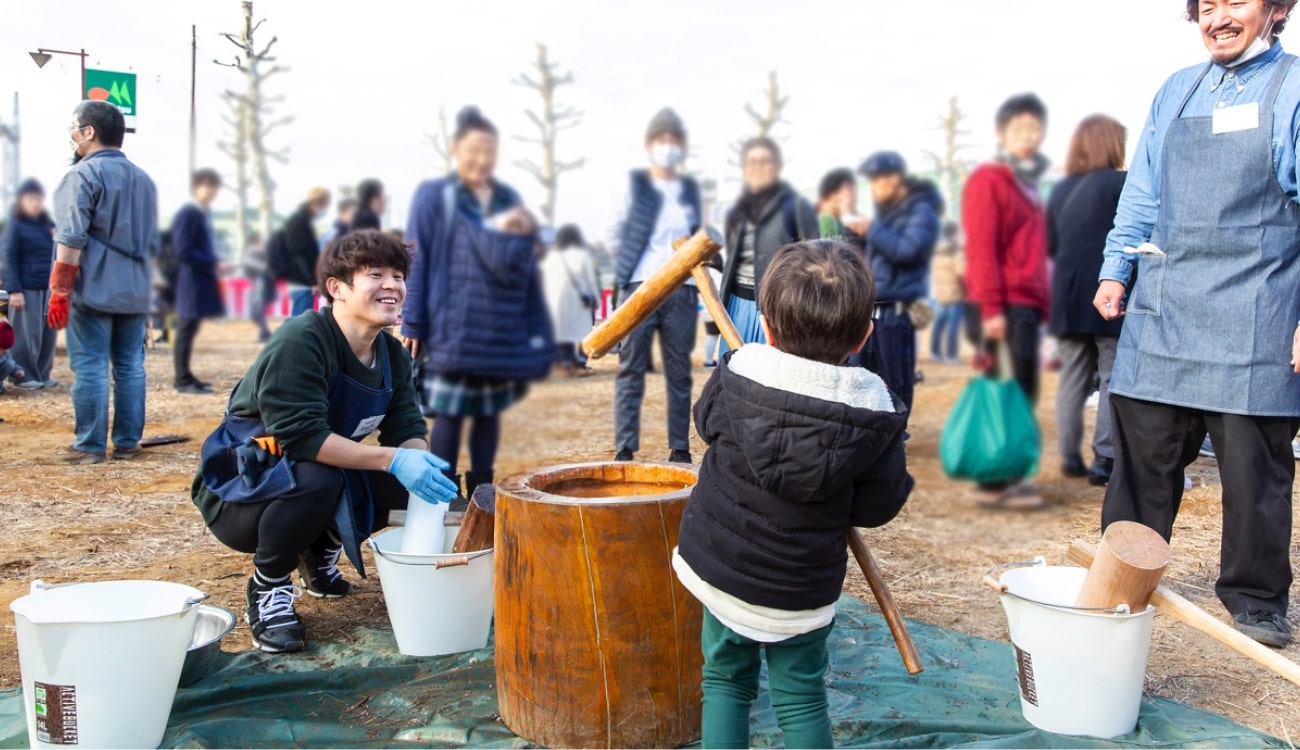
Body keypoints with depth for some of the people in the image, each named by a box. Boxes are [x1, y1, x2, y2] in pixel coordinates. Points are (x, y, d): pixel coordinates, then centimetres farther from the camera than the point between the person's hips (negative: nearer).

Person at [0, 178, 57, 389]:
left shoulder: (48, 223, 12)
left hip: (49, 287, 6)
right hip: (27, 288, -5)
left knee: (48, 333, 7)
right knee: (27, 334, -2)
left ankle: (42, 374, 16)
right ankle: (24, 375, 7)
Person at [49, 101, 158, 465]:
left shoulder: (83, 174, -8)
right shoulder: (143, 178, 15)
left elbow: (71, 239, -15)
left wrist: (59, 291, -13)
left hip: (92, 290, -6)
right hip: (135, 293, 7)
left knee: (90, 367, -3)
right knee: (130, 366, 8)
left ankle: (90, 446, 0)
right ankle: (127, 442, 12)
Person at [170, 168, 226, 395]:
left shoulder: (203, 214, 15)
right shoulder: (188, 214, -14)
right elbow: (184, 251, -20)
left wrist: (215, 264, 10)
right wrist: (214, 264, -19)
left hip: (201, 282, 9)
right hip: (191, 281, -9)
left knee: (189, 330, 13)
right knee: (186, 330, -4)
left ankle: (184, 376, 20)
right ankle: (182, 379, 1)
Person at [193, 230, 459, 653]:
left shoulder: (393, 356, 0)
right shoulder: (300, 342, -25)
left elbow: (407, 431, -4)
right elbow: (301, 435, -33)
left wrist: (424, 467, -28)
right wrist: (391, 459, -37)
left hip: (324, 478, 7)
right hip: (239, 492, -7)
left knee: (405, 482, -13)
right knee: (317, 476, -37)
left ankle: (321, 553, 14)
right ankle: (269, 586, -10)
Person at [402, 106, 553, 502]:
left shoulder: (509, 199, 12)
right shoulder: (433, 197, -2)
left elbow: (524, 263, 15)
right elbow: (416, 262, -4)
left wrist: (530, 297, 3)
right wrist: (412, 324, -8)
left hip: (502, 329, 5)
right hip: (454, 327, -4)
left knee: (489, 411, 10)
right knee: (449, 413, -2)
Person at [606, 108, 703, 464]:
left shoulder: (691, 189, 16)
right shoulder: (635, 184, 6)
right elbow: (616, 235, 5)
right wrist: (630, 263, -6)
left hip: (682, 290, 3)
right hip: (640, 286, -3)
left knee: (679, 372, 6)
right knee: (631, 370, -4)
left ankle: (680, 448, 11)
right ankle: (624, 449, -3)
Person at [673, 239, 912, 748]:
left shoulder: (735, 379, -14)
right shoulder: (874, 415, -15)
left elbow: (706, 420, 7)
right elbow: (877, 507, -8)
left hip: (717, 569, 1)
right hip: (800, 594, -1)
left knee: (726, 681, 19)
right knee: (800, 698, 15)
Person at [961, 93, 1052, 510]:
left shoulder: (1029, 185, 20)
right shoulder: (989, 179, -6)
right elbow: (981, 248, -14)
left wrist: (1043, 305, 12)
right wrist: (990, 309, -20)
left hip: (1028, 307, 8)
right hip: (1003, 308, -8)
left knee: (1023, 396, 11)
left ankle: (1009, 476, 19)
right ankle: (994, 484, 1)